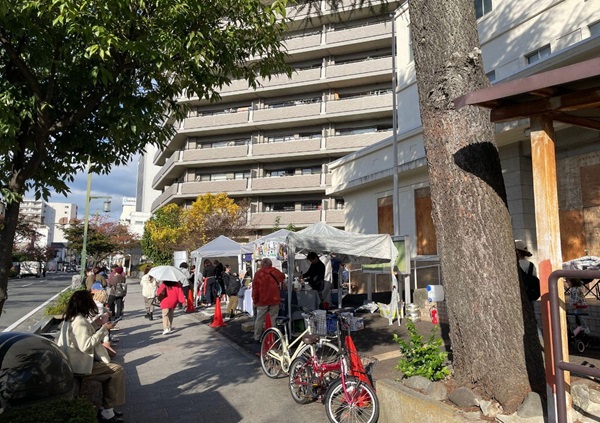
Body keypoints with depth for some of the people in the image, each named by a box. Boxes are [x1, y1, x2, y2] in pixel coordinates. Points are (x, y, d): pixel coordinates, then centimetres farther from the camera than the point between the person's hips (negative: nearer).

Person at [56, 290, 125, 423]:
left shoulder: (70, 318, 11)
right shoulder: (79, 321, -21)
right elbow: (86, 346, -27)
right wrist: (104, 329, -23)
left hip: (74, 362, 11)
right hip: (80, 365, -11)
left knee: (110, 368, 16)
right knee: (117, 370, -11)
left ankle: (107, 408, 15)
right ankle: (107, 412, -3)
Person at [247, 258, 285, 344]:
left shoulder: (258, 273, -3)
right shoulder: (275, 272, 4)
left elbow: (255, 288, -4)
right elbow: (282, 277, 26)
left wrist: (255, 300, 4)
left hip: (262, 300, -1)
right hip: (274, 300, 1)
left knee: (259, 319, 8)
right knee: (272, 319, 5)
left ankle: (256, 338, 15)